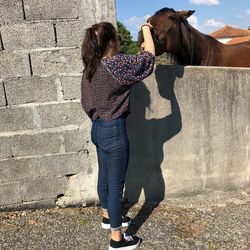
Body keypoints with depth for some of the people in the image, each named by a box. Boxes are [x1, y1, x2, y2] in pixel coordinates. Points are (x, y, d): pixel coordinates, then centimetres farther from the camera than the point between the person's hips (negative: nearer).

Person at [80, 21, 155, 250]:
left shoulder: (90, 68, 4)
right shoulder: (117, 64, -20)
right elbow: (149, 56, -11)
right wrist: (146, 29, 4)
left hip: (97, 129, 9)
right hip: (114, 130, -8)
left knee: (104, 177, 23)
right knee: (116, 183, 3)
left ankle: (108, 216, 45)